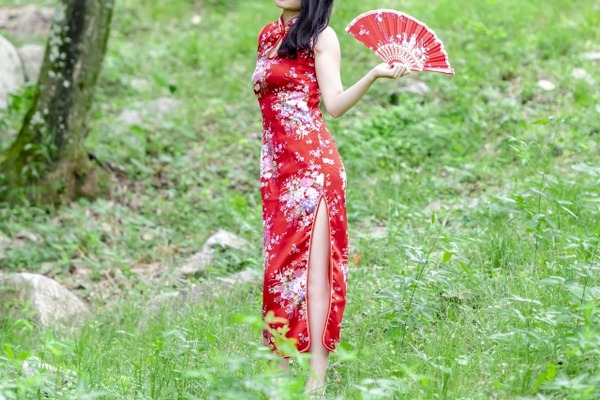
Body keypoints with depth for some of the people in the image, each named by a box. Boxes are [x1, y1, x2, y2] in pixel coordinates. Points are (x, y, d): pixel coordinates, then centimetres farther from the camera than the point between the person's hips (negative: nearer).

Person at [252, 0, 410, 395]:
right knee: (281, 264, 6)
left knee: (310, 263, -10)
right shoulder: (268, 35, 18)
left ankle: (317, 377, -12)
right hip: (277, 162, 7)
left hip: (311, 162, -7)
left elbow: (335, 104, -9)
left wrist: (375, 74, -23)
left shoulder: (320, 36, -1)